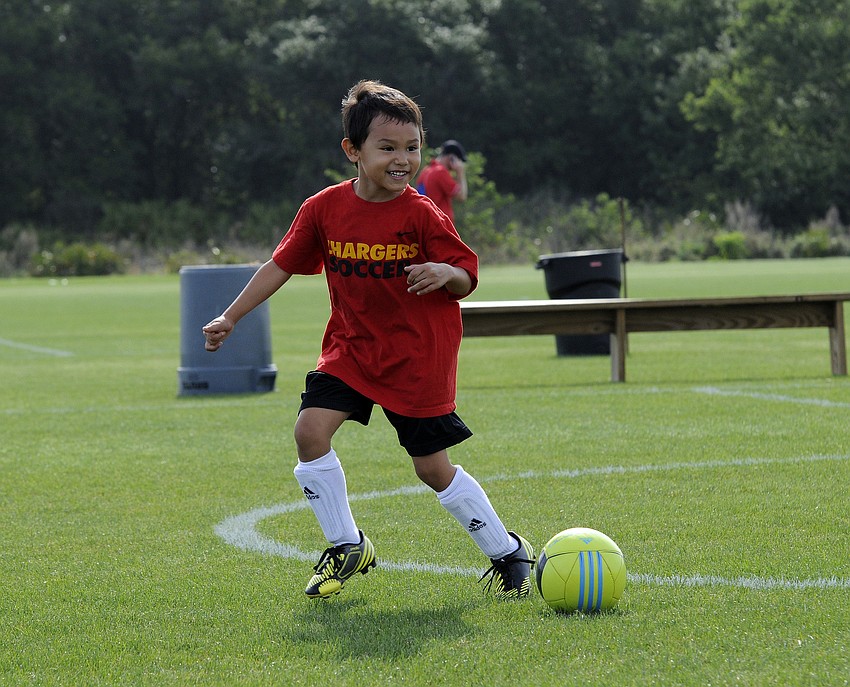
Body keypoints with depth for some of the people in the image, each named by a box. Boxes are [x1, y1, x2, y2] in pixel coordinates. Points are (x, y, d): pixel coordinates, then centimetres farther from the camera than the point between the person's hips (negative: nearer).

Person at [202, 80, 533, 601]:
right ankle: (347, 547, 2)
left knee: (433, 467, -2)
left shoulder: (421, 215, -14)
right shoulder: (325, 209, -5)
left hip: (419, 355, -4)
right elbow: (283, 265, 6)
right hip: (352, 347, 4)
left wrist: (444, 274, -33)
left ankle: (509, 554, 17)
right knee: (311, 429, -15)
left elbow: (467, 278, -9)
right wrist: (230, 318, 4)